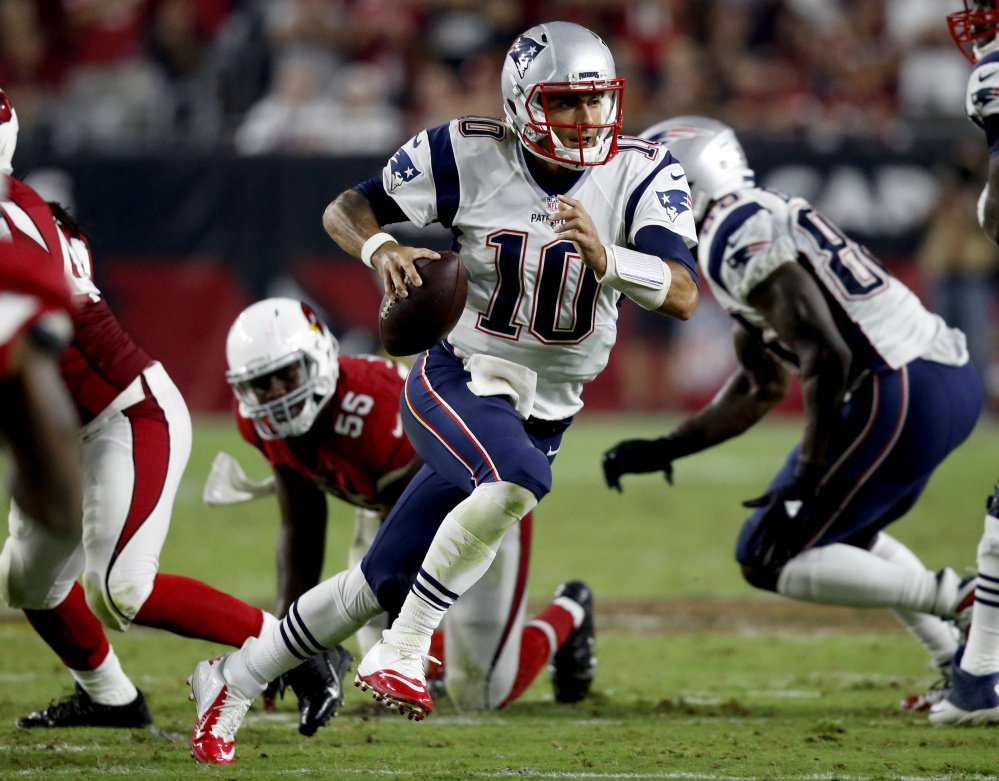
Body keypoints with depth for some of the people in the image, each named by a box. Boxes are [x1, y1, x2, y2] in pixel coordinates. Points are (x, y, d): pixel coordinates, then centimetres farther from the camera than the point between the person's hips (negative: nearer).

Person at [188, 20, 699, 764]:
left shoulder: (642, 174, -8)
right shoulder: (469, 155, -11)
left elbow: (684, 295, -18)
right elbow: (344, 210, 0)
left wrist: (605, 258, -36)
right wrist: (379, 245, -23)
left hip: (545, 414, 3)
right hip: (458, 381, -3)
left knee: (384, 584, 5)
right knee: (516, 481, -37)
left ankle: (236, 677, 25)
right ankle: (400, 653, -22)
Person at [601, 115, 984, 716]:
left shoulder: (739, 236, -10)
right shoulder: (762, 222, 22)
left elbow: (827, 356, -20)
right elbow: (761, 389, 29)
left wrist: (807, 478, -17)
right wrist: (664, 451, 28)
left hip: (901, 392, -10)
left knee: (773, 559, -3)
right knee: (843, 536, 30)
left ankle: (955, 599, -7)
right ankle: (964, 662, 22)